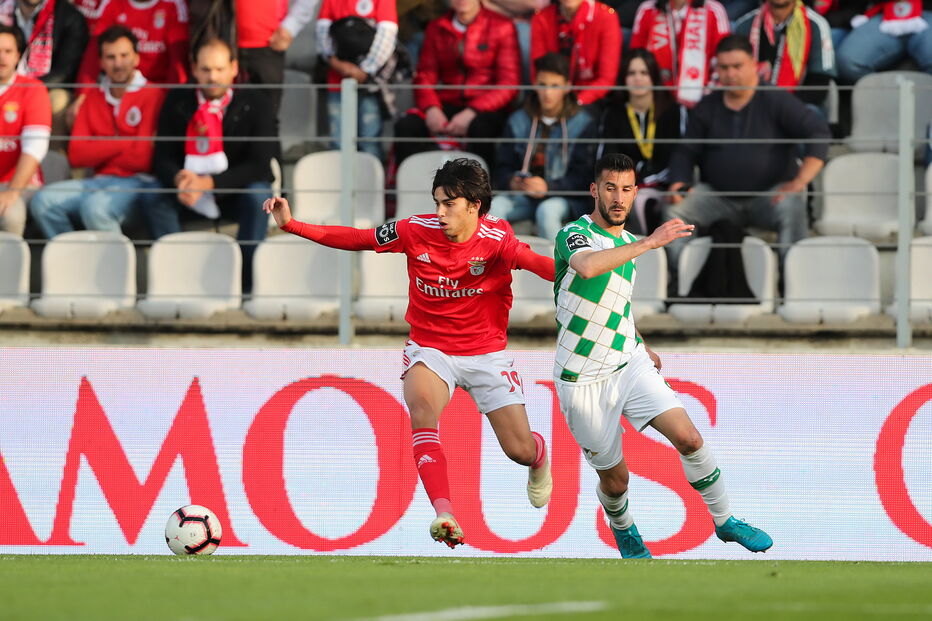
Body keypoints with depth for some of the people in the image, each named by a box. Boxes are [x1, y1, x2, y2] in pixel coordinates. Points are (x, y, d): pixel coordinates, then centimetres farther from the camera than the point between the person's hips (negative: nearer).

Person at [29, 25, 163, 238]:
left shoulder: (152, 96, -4)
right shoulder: (93, 98, 15)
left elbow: (142, 157, -11)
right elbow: (76, 155, 6)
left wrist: (100, 151, 3)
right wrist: (121, 145, -5)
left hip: (138, 182, -6)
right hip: (101, 180, 6)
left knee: (94, 205, -36)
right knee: (43, 201, -17)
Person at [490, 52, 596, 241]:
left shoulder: (582, 123, 1)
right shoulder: (519, 121, 12)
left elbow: (581, 177, -6)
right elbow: (503, 167, 10)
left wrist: (549, 187, -24)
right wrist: (511, 181, -15)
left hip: (566, 198, -3)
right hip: (524, 197, 3)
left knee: (547, 210, -36)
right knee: (496, 205, -28)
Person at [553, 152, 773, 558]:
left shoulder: (626, 243, 9)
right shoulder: (575, 234, -16)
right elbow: (587, 266, -41)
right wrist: (649, 243, -42)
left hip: (630, 364, 6)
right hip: (584, 381, -6)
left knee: (689, 438, -11)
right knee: (615, 479, 4)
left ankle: (724, 521, 8)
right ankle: (623, 532, 37)